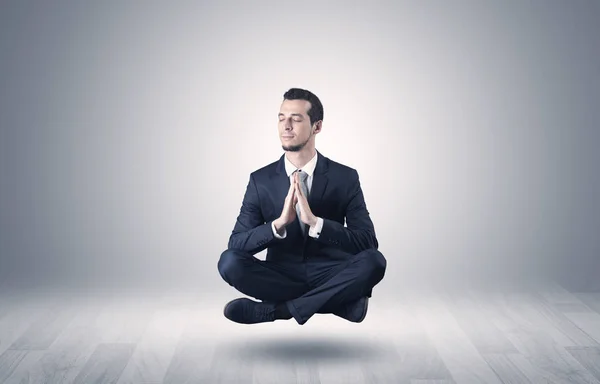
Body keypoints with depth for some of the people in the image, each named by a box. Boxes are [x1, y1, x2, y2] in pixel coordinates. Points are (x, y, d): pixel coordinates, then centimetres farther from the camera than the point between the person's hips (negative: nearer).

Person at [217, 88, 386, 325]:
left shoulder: (345, 177, -5)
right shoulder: (260, 180, -1)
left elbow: (368, 242, -14)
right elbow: (236, 243, -9)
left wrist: (315, 222, -29)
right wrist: (279, 223, -28)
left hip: (330, 276, -1)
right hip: (281, 277, 1)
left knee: (374, 261, -31)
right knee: (229, 261, -26)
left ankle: (276, 310, -24)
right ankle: (340, 299, -20)